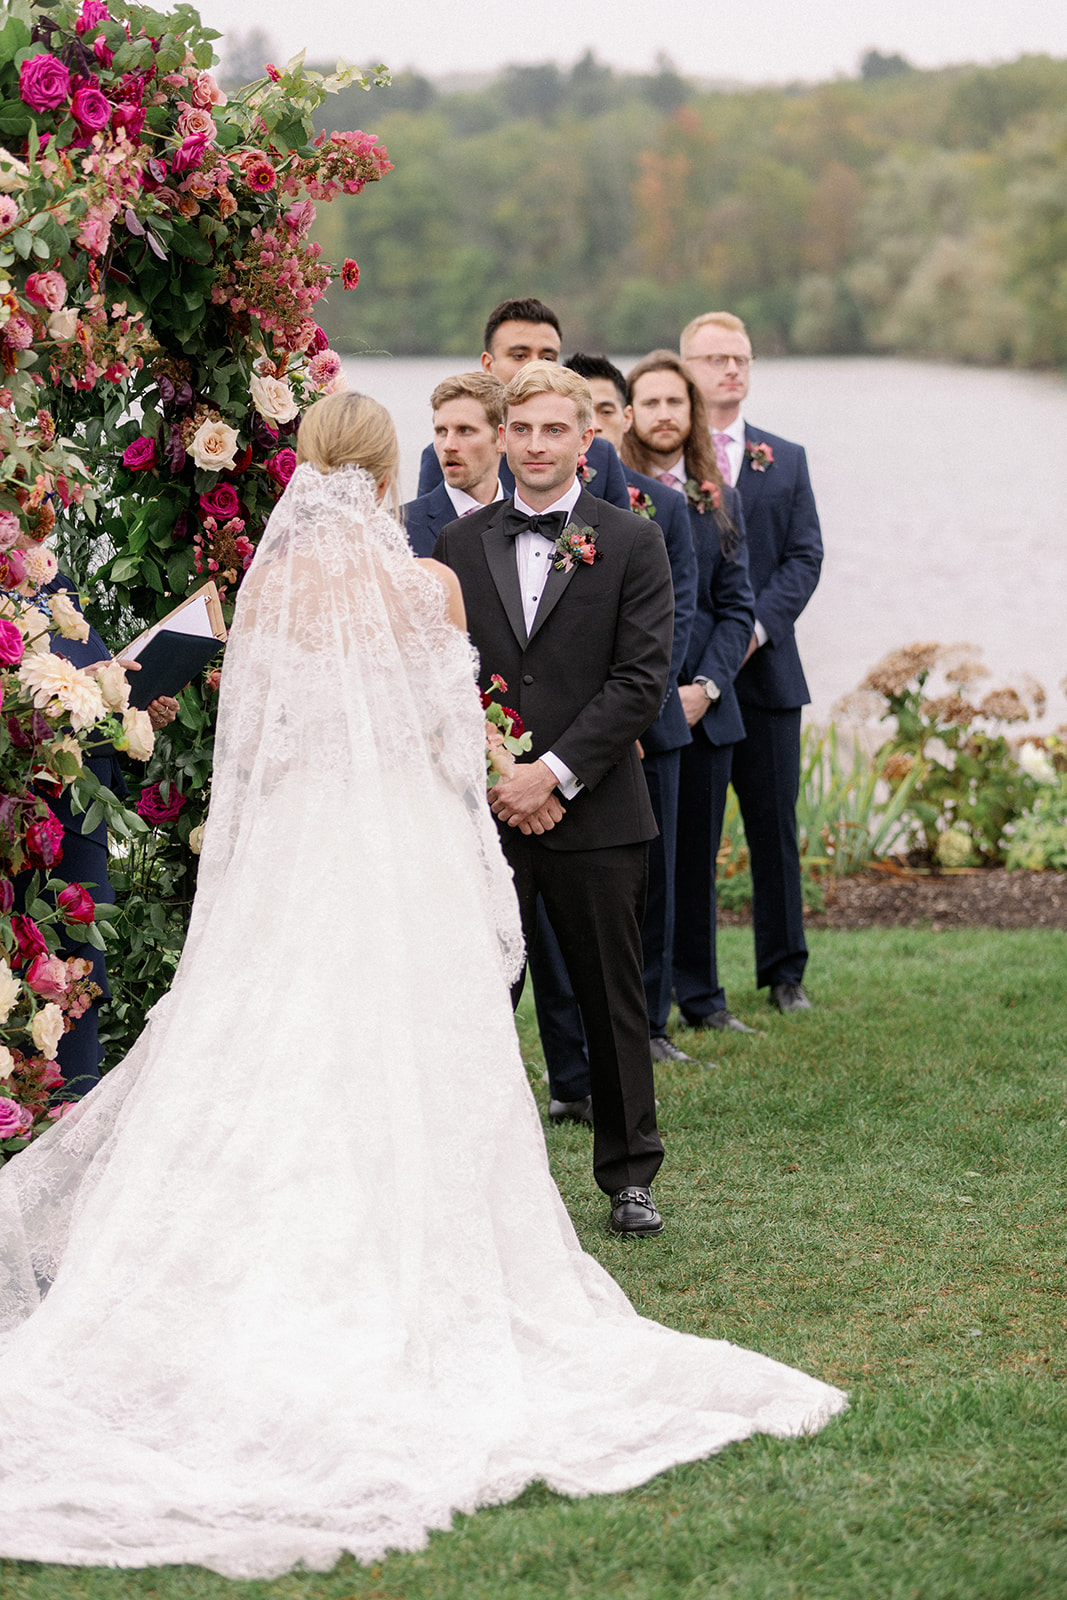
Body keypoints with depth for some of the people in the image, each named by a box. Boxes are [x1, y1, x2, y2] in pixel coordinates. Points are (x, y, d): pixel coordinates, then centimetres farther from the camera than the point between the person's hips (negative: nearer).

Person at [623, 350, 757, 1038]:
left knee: (697, 857, 11)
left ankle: (701, 996, 21)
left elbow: (737, 605, 9)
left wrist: (706, 686, -6)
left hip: (703, 709, 4)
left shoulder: (719, 502, 11)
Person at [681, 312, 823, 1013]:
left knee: (775, 823, 6)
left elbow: (804, 556, 5)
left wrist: (758, 624, -11)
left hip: (764, 666, 3)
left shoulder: (786, 460, 13)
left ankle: (784, 970, 15)